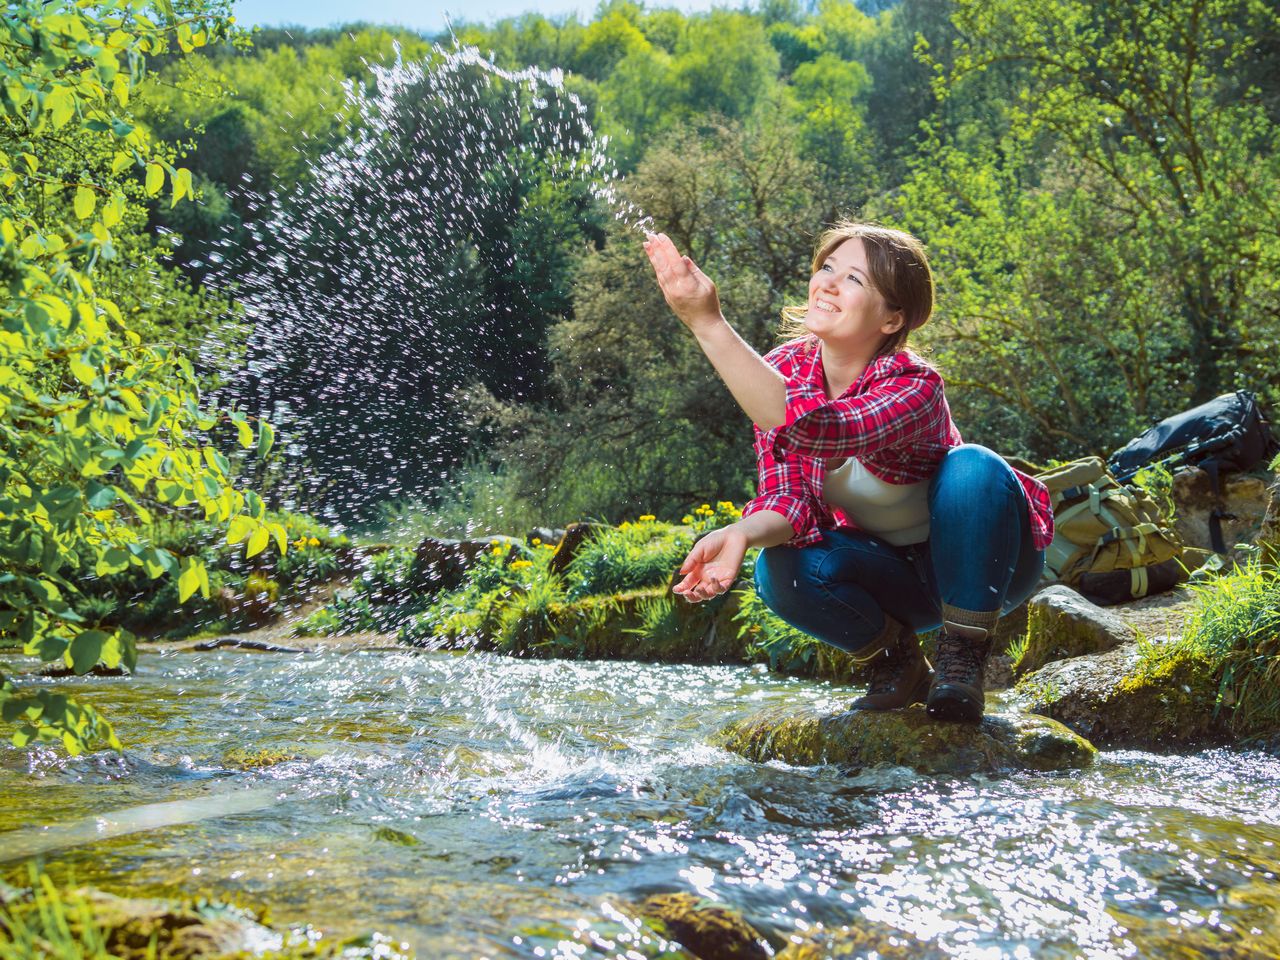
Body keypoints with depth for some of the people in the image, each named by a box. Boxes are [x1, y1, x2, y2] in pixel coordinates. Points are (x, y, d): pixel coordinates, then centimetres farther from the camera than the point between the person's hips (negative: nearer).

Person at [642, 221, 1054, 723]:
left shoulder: (915, 386, -31)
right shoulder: (779, 373, -14)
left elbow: (819, 431, -51)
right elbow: (788, 497, -20)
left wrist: (708, 323, -55)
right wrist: (742, 534, -44)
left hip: (975, 562, -4)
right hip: (891, 575, 4)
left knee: (973, 467, -34)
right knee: (780, 571, -26)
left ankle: (962, 661, -17)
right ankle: (897, 662, 2)